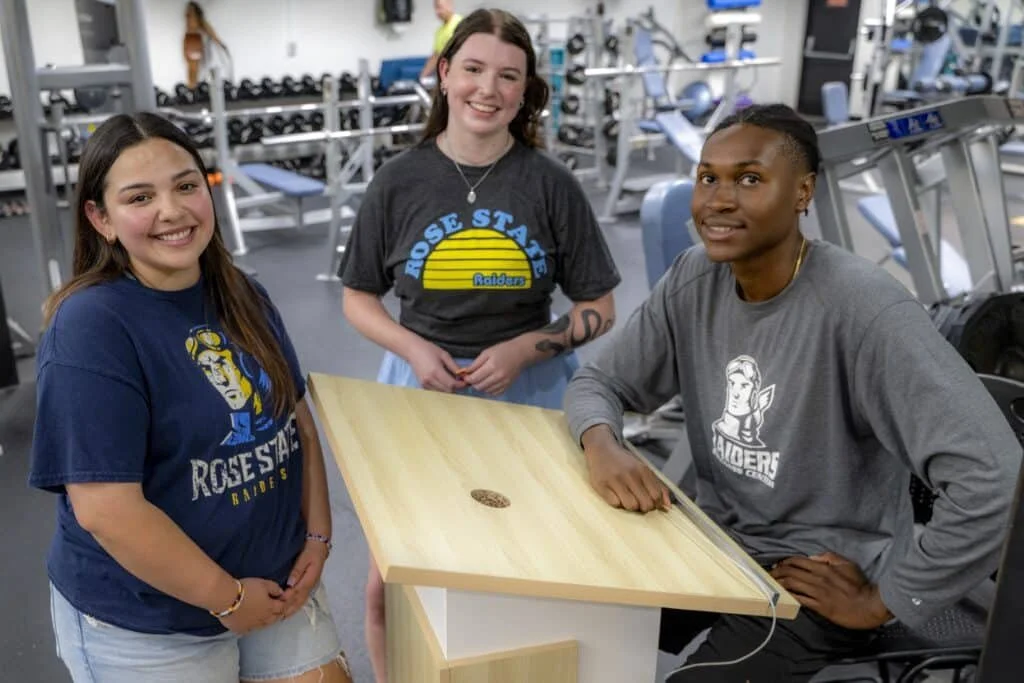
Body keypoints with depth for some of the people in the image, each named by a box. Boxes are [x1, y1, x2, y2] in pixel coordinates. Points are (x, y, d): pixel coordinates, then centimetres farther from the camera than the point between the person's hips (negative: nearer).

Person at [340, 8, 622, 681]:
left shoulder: (551, 183, -6)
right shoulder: (399, 180, -4)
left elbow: (599, 311, -1)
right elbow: (359, 299, 5)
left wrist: (522, 350, -16)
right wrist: (414, 349, -13)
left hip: (527, 391, 0)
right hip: (420, 385, 1)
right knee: (389, 587, 5)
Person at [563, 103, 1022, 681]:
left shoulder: (862, 308, -27)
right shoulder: (693, 280, -5)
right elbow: (600, 381, 2)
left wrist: (885, 601, -19)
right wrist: (602, 444, -21)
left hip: (816, 577, -5)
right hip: (716, 540, 6)